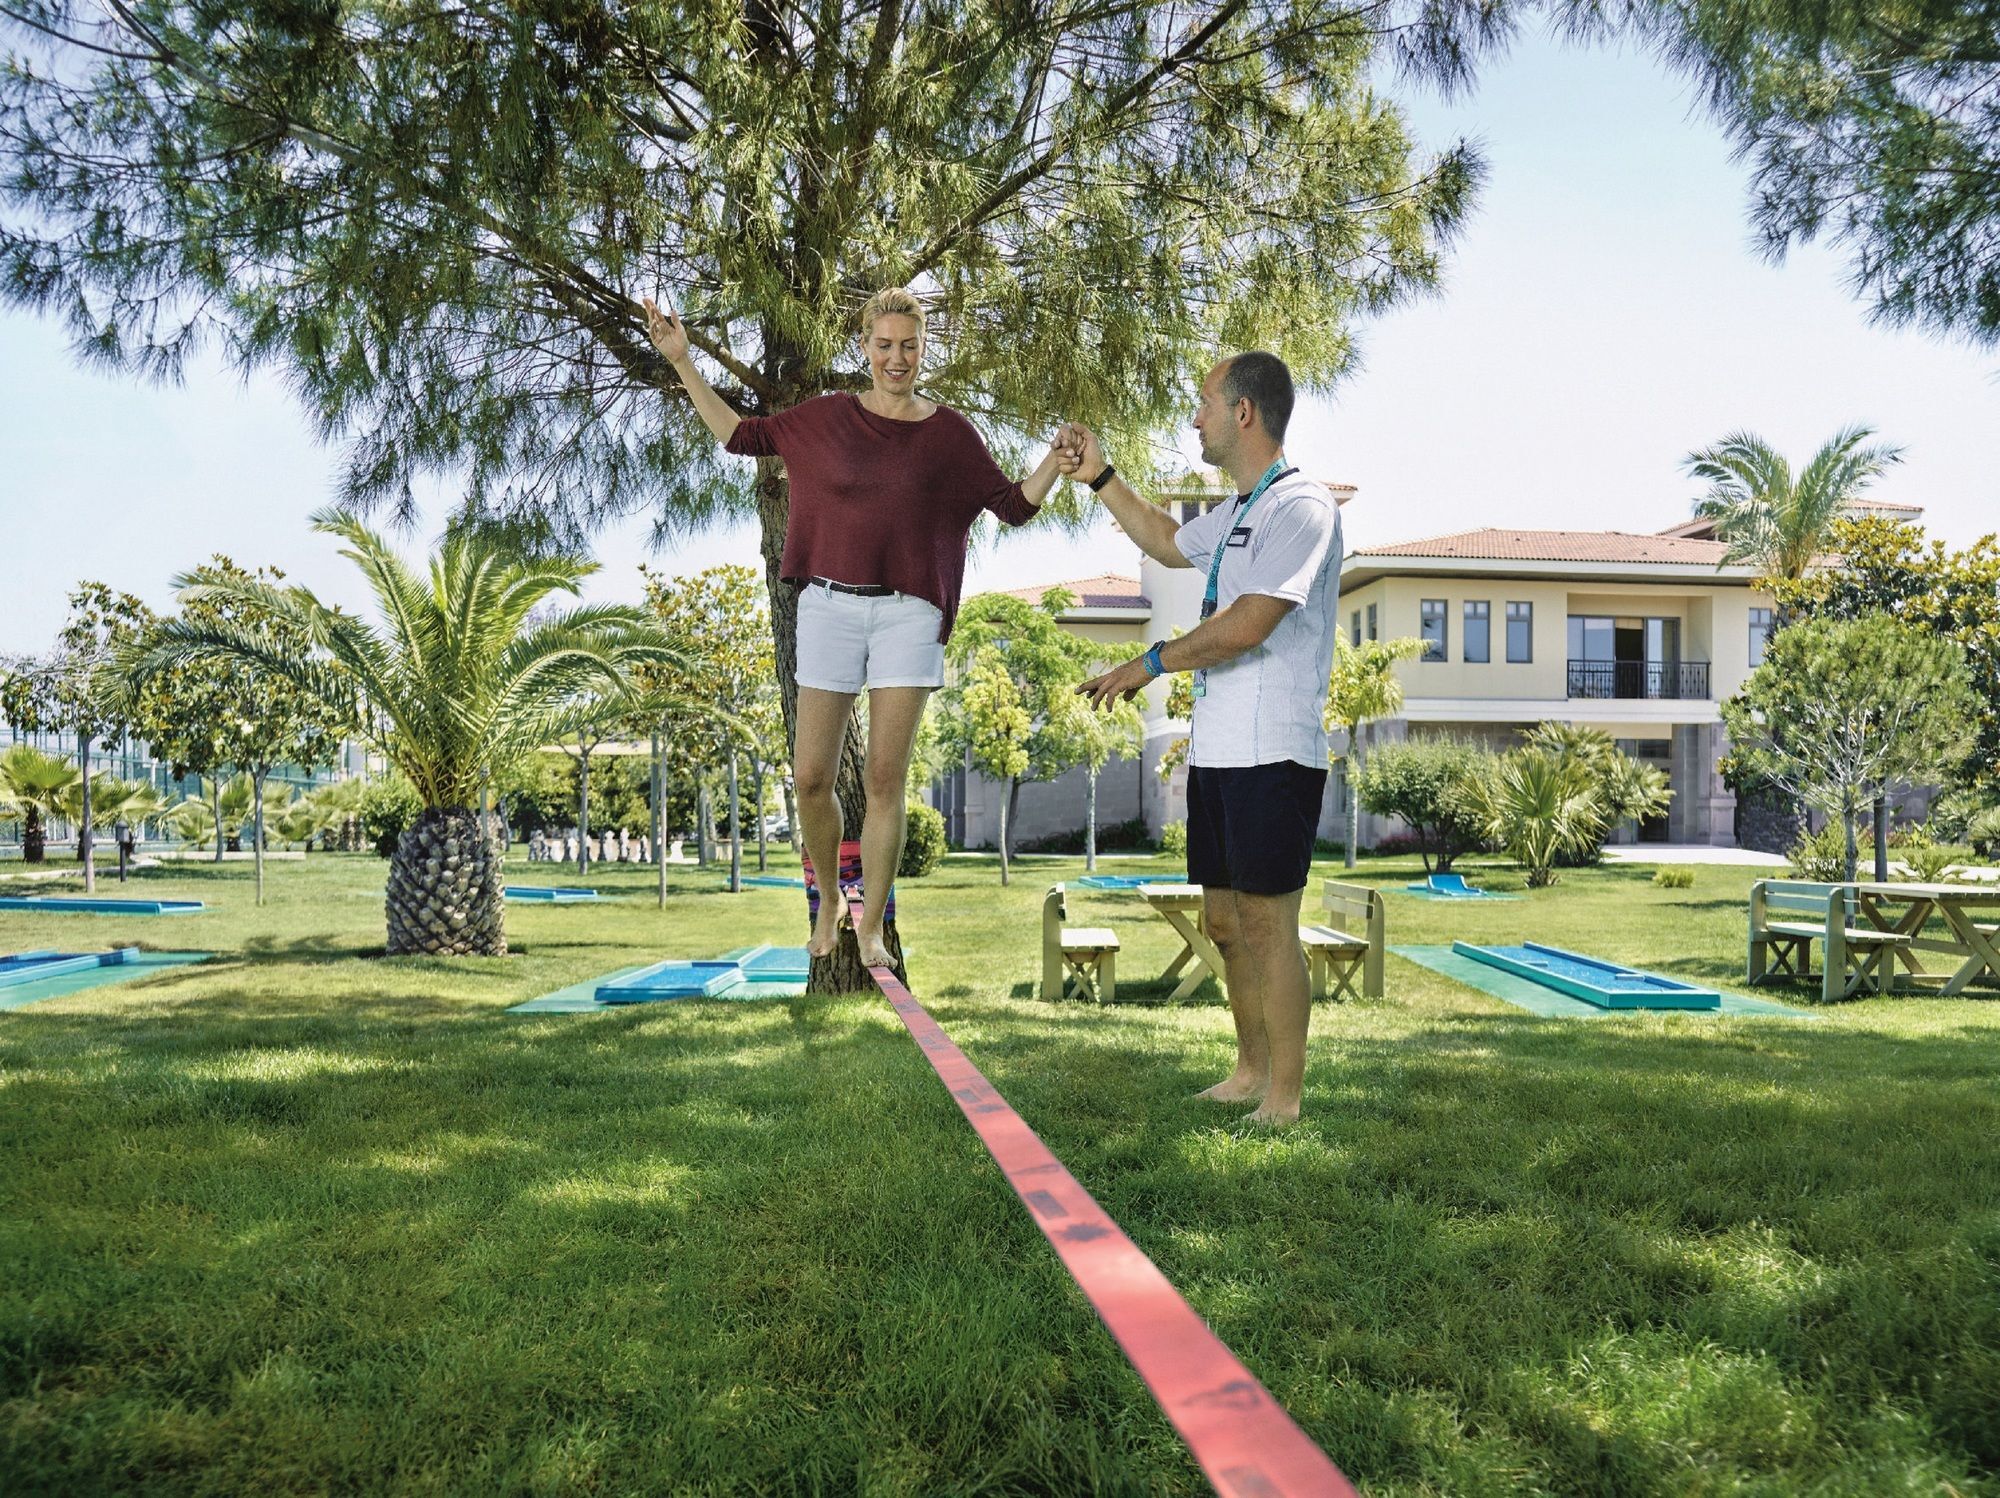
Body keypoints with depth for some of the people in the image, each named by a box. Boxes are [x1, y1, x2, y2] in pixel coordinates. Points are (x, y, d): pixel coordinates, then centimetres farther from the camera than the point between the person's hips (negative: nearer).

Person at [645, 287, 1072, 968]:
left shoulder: (949, 431, 4)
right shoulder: (829, 416, 6)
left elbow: (1014, 505, 4)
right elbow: (739, 435, 12)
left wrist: (1054, 463, -13)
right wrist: (681, 361, 10)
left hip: (907, 613, -1)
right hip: (830, 606, 1)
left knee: (886, 778, -2)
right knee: (811, 776, 1)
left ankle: (870, 929, 10)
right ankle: (829, 899, 27)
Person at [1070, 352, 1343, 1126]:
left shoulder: (1300, 506, -13)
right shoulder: (1235, 513, 18)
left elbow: (1247, 626, -21)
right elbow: (1167, 543, 38)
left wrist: (1146, 665, -11)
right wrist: (1100, 477, 33)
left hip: (1271, 753, -10)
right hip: (1215, 749, 10)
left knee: (1268, 923, -5)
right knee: (1225, 919, 14)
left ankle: (1283, 1099, 4)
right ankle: (1250, 1070, 27)